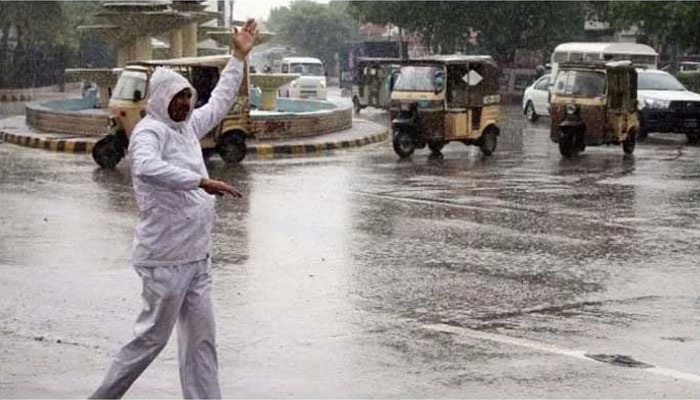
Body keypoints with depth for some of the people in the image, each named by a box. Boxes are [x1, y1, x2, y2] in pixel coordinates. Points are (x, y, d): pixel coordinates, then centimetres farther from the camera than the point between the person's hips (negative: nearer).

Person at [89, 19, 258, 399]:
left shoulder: (188, 126, 12)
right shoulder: (149, 131, -14)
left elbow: (220, 101, 29)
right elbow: (147, 167, -36)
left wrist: (238, 56, 28)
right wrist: (202, 181, -37)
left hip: (196, 257, 9)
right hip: (165, 258, -8)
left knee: (201, 339, 8)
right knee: (152, 336, 0)